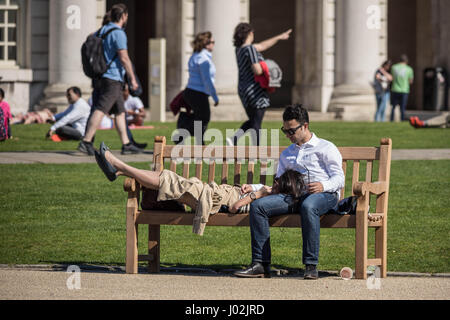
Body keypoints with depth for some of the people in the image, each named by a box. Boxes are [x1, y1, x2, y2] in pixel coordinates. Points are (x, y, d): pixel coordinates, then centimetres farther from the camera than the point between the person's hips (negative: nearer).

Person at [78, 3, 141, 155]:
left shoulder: (102, 30, 15)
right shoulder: (118, 33, -12)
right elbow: (124, 58, -16)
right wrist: (133, 79, -11)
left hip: (99, 78, 9)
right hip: (113, 78, -9)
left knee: (120, 112, 13)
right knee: (100, 110, -12)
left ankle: (126, 144, 15)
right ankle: (86, 142, -17)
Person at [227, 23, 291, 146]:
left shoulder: (240, 48, 10)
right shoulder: (250, 49, -17)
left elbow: (262, 46, 22)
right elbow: (257, 70, -24)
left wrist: (279, 37, 29)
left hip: (243, 90, 8)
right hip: (255, 91, -8)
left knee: (252, 121, 19)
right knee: (256, 123, -2)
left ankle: (234, 139, 1)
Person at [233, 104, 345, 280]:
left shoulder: (326, 148, 12)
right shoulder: (287, 154, 31)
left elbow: (339, 178, 1)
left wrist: (323, 185, -20)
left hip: (324, 195, -5)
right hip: (295, 195, 5)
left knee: (308, 206, -42)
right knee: (258, 205, -19)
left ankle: (311, 266, -40)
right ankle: (260, 264, -25)